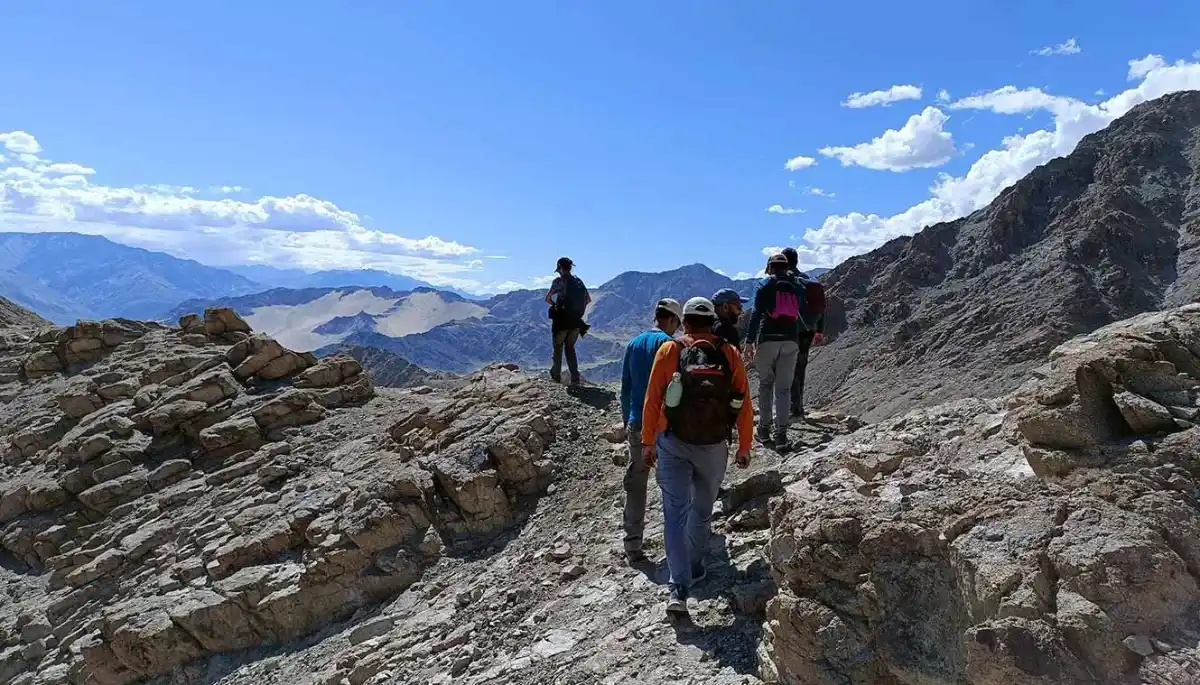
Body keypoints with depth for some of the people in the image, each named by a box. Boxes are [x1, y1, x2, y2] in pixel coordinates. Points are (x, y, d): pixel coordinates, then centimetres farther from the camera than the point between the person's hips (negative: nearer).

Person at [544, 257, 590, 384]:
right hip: (576, 321, 4)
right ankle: (575, 377, 6)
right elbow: (588, 299, 11)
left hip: (562, 320, -4)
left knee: (558, 347, 15)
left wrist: (556, 305, 7)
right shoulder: (578, 281, 8)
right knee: (570, 347, 16)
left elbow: (548, 299, -10)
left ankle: (556, 375, 18)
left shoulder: (559, 281, -7)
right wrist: (580, 310, 14)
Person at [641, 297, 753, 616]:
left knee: (675, 512, 1)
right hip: (714, 446, 2)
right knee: (702, 509, 20)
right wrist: (744, 446, 12)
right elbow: (744, 405, 2)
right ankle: (694, 569, 34)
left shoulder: (669, 351, -1)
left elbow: (652, 400, -3)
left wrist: (648, 441, 5)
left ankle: (679, 587, -6)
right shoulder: (729, 354, 2)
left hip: (673, 443, -1)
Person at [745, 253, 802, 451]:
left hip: (768, 339, -2)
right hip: (791, 341, 2)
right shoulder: (797, 287, 13)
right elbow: (801, 314, 16)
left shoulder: (764, 285, 2)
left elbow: (756, 314, -6)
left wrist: (749, 341, -7)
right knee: (784, 388, 3)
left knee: (765, 384, 12)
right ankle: (781, 434, -4)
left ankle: (764, 430, 11)